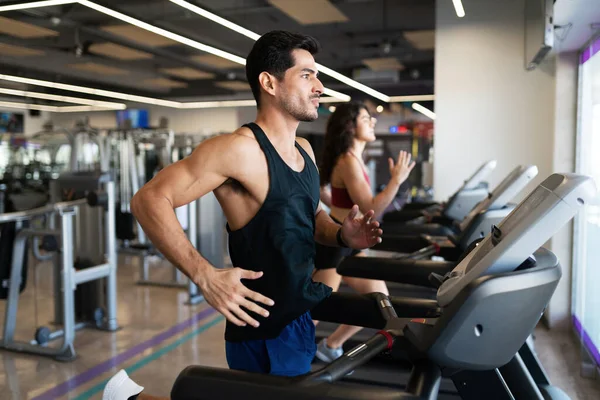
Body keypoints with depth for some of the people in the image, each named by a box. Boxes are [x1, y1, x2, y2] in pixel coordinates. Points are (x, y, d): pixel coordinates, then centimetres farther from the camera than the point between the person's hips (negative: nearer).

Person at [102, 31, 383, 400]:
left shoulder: (304, 151, 7)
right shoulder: (241, 149, -19)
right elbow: (149, 200, -21)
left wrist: (342, 235, -1)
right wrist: (206, 277, -29)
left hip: (304, 317, 8)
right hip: (265, 332, -8)